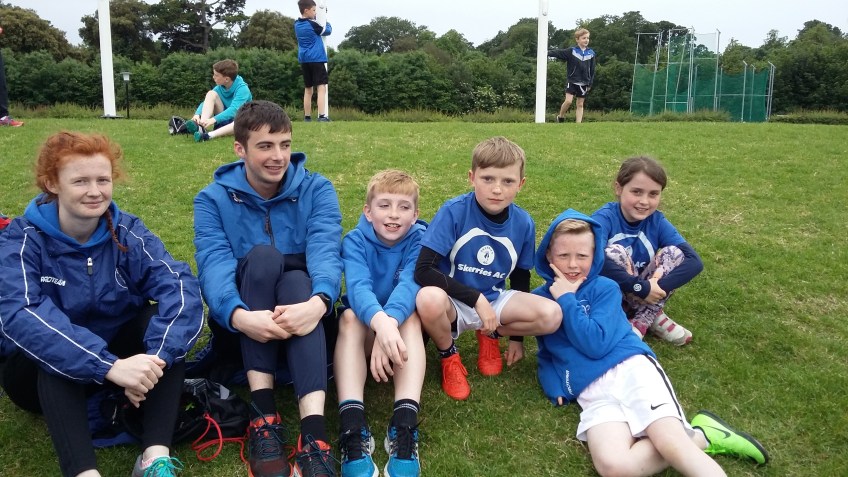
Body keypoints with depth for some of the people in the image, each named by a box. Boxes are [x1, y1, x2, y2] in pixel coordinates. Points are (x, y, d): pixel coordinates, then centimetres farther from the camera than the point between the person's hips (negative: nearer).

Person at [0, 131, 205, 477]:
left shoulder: (127, 231, -10)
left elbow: (180, 284, -26)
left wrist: (155, 358, -44)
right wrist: (110, 367, -48)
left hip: (117, 355, 2)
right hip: (44, 375, -2)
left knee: (166, 315, -27)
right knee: (53, 347, -35)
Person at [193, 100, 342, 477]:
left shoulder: (316, 190, 0)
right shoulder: (213, 200, 0)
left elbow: (325, 250, -18)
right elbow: (214, 264, -18)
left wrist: (318, 302, -41)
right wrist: (239, 316, -40)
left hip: (300, 313, 0)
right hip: (243, 326, 0)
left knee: (296, 280, -33)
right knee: (262, 256, -29)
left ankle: (314, 433, -47)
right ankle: (263, 415, -36)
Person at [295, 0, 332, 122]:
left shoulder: (297, 24, 10)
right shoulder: (312, 24, -9)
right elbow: (327, 30, 6)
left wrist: (314, 16, 22)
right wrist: (328, 23, 24)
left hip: (304, 60, 7)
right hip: (317, 59, -7)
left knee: (308, 89, 12)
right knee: (321, 87, -10)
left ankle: (307, 117, 12)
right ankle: (322, 116, -20)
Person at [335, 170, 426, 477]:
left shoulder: (420, 240, -13)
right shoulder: (355, 240, -14)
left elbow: (409, 284, -32)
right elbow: (358, 286, -33)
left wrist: (391, 323, -54)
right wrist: (380, 323, -56)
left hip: (404, 326, 0)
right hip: (366, 326, 0)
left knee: (411, 317, -33)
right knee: (350, 316, -32)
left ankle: (404, 428, -46)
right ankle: (353, 431, -46)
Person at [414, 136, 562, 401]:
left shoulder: (524, 224, -6)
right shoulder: (453, 211, -19)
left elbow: (520, 279, 8)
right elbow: (423, 271, -25)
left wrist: (516, 336, 12)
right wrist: (476, 299, -28)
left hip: (495, 300, 4)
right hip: (455, 302, -3)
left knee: (551, 316, -22)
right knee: (429, 299, -39)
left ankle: (491, 335, 10)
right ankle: (448, 354, -3)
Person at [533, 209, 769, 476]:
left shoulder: (604, 288, 6)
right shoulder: (539, 299, 15)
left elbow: (595, 344, -9)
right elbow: (546, 353, 22)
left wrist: (566, 300, -6)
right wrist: (554, 387, 3)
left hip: (630, 367, -2)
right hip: (592, 392, 2)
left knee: (672, 444, -30)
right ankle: (700, 437, -11)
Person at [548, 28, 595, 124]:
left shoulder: (591, 53, 3)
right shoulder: (571, 51, -6)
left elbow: (592, 70, 7)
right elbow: (558, 52, -17)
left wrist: (590, 83, 5)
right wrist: (547, 53, -33)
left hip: (584, 83, 3)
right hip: (572, 81, -3)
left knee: (580, 104, 6)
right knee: (568, 101, -14)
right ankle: (560, 117, 12)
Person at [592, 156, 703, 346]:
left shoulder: (658, 221, -7)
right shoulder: (604, 218, -20)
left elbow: (695, 262, -18)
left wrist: (658, 287, -32)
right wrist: (641, 287, -38)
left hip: (645, 299, 4)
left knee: (675, 252, -15)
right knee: (614, 252, -30)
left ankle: (642, 322, -13)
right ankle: (654, 317, -14)